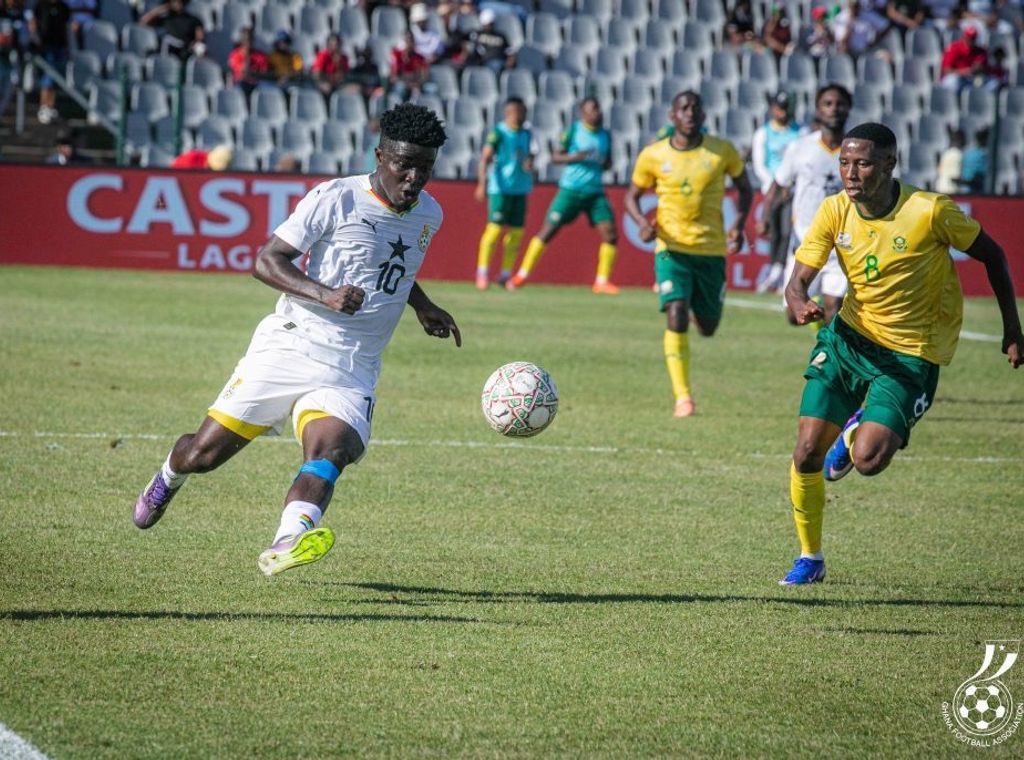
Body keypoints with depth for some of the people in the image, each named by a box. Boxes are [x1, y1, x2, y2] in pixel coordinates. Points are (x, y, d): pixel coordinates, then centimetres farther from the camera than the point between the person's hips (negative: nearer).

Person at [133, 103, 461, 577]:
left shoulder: (429, 215, 11)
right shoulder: (335, 199, -8)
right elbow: (267, 261, -10)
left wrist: (422, 306, 19)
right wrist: (324, 294, -24)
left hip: (352, 373, 3)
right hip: (290, 347, -3)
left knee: (332, 450, -28)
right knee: (202, 454, 1)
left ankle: (287, 545, -50)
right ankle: (168, 478, 37)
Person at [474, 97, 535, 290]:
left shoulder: (526, 135, 12)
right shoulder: (498, 133, -7)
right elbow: (485, 158, -13)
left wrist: (529, 163, -1)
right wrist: (482, 184, -24)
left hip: (520, 190, 6)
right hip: (500, 189, -6)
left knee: (516, 232, 3)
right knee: (495, 228, -9)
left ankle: (506, 274, 11)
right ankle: (482, 272, -1)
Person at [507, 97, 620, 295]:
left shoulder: (605, 135, 10)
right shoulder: (573, 130, -2)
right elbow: (555, 156, -1)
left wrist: (605, 163, -2)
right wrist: (573, 157, -18)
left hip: (595, 192, 4)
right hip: (570, 189, -4)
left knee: (610, 234, -8)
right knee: (548, 230, -4)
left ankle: (602, 282, 2)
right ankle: (522, 275, 6)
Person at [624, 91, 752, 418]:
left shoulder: (723, 151, -2)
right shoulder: (653, 156, -3)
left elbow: (744, 188, 12)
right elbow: (632, 196, 9)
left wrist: (739, 224, -6)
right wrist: (642, 222, -12)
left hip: (712, 250, 2)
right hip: (672, 248, -1)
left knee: (708, 327, 11)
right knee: (676, 316, -19)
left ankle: (700, 313, 51)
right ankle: (682, 397, -12)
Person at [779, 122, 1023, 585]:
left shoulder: (930, 212, -19)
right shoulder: (834, 212, -8)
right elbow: (797, 281, -8)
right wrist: (801, 306, -33)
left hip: (911, 354, -4)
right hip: (850, 335, 4)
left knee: (868, 460, -21)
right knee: (807, 454, -5)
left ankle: (857, 432, 18)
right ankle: (809, 559, 17)